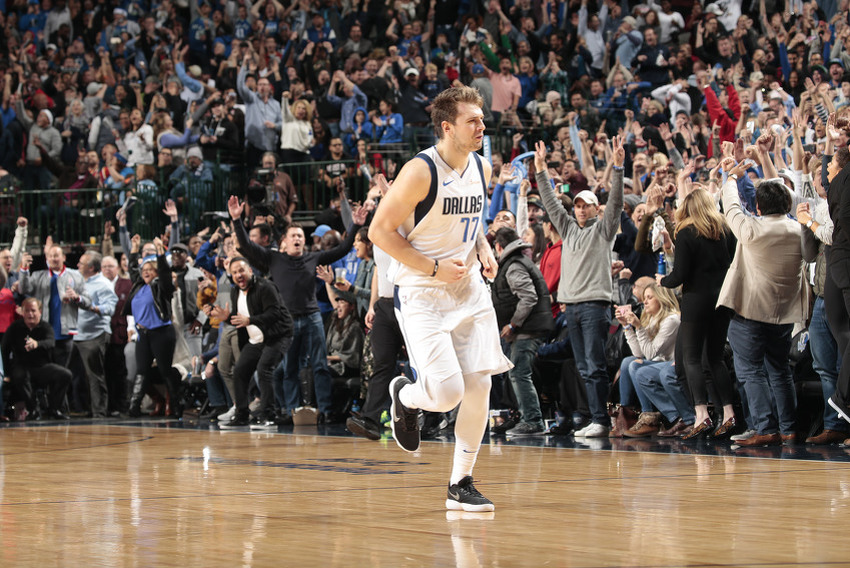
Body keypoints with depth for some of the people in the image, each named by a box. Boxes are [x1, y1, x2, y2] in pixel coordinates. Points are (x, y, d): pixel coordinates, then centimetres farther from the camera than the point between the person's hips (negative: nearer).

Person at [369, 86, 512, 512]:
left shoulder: (481, 169, 5)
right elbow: (380, 230, -14)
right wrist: (435, 268, -17)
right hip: (422, 294, -6)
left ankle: (460, 484, 12)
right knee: (447, 393, -16)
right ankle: (404, 396, 21)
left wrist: (483, 249, 3)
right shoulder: (420, 172, -17)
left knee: (478, 387, -1)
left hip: (468, 291, 6)